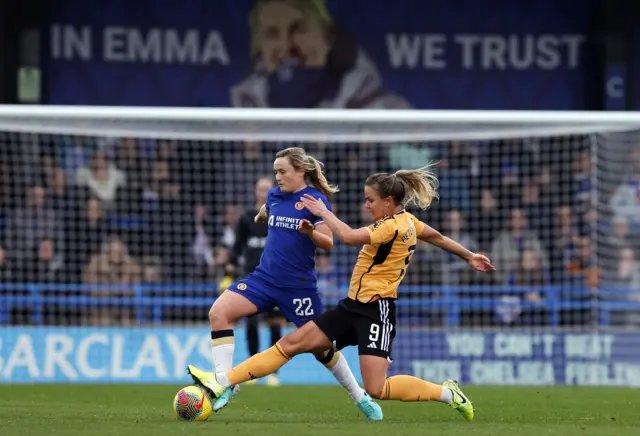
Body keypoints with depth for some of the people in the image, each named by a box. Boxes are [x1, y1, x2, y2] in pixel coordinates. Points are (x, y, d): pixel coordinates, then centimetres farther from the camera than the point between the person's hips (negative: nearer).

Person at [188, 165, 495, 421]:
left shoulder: (392, 226, -18)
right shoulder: (407, 221, 10)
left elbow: (348, 237, -29)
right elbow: (436, 237, 26)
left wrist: (323, 212, -12)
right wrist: (469, 256, 42)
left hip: (376, 310, -10)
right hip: (356, 306, 10)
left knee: (377, 389, -17)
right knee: (291, 343, 2)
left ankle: (448, 393, 1)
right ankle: (221, 383, -2)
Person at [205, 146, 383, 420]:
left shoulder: (315, 200, -9)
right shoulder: (274, 195, 7)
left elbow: (328, 243, -15)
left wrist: (310, 232, -31)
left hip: (299, 285, -5)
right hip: (264, 278, 5)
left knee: (321, 346, 5)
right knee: (219, 312, -17)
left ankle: (361, 399, 26)